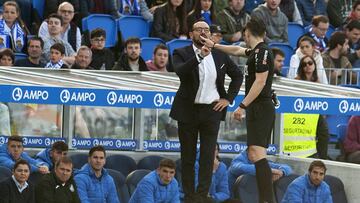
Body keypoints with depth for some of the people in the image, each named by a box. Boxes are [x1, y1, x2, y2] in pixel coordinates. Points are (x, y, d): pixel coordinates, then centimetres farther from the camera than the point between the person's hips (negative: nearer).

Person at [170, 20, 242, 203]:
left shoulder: (220, 55, 7)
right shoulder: (181, 54, -2)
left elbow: (237, 75, 18)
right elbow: (180, 71, -23)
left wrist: (228, 99, 8)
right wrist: (200, 56, -33)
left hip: (212, 110, 2)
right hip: (188, 111, -2)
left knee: (208, 156, -5)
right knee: (188, 157, 4)